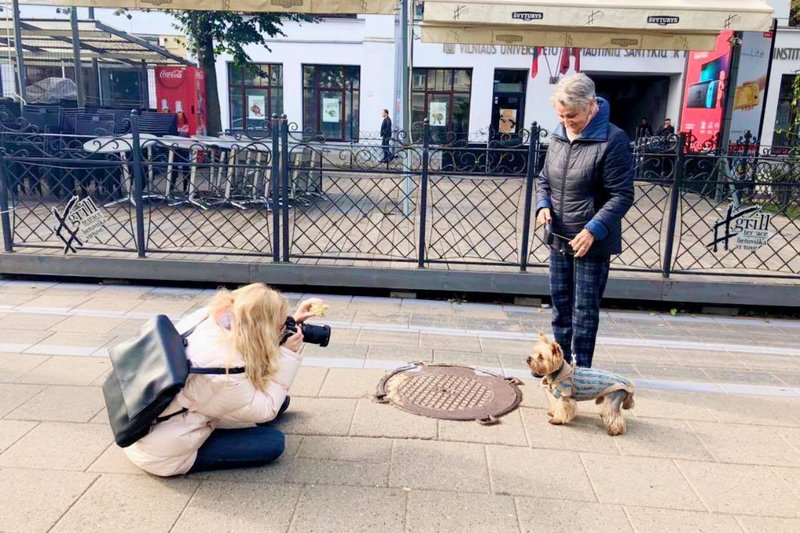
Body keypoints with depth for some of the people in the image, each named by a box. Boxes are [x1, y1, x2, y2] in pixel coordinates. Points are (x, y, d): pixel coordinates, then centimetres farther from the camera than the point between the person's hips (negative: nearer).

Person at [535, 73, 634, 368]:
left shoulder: (613, 140, -14)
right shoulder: (559, 138, 6)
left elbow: (622, 195, -16)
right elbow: (543, 179, 17)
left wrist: (594, 229, -25)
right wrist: (543, 204, -3)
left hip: (592, 242, -7)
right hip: (559, 238, 7)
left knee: (585, 308, 2)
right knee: (560, 302, 17)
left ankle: (582, 368, 17)